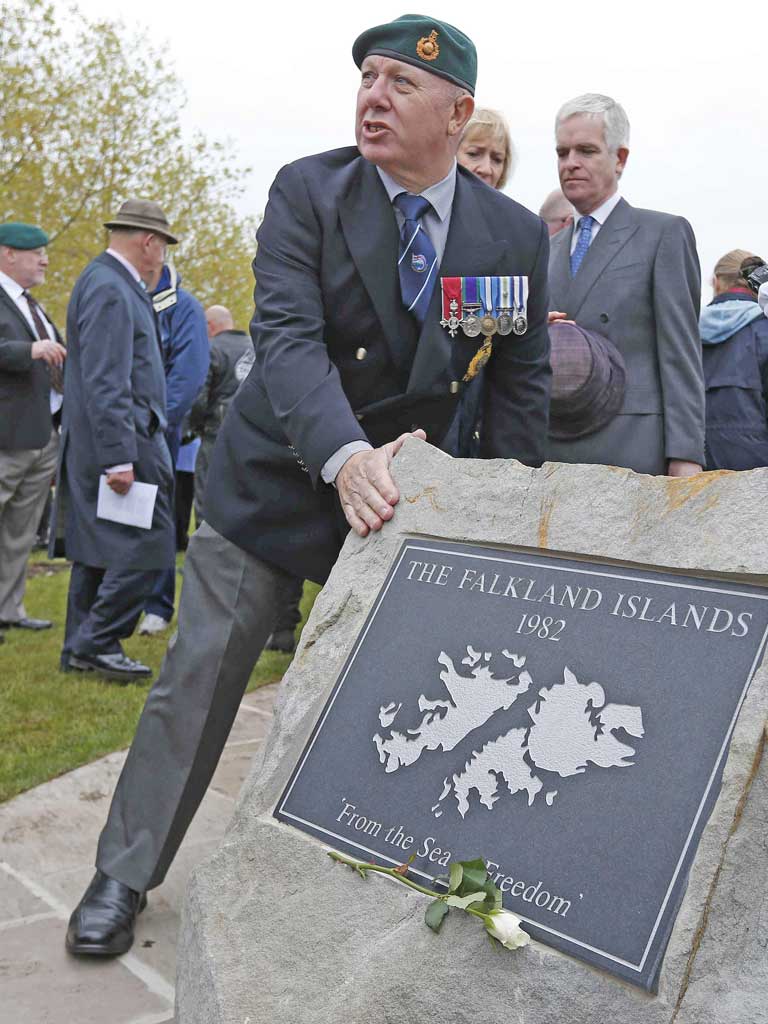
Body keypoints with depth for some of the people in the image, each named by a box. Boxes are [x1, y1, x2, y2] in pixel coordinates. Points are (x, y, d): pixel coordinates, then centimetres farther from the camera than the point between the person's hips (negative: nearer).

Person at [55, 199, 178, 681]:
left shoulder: (110, 282, 17)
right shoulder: (111, 290, -15)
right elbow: (105, 384, -22)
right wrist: (119, 457, -25)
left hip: (101, 444, 11)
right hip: (123, 439, -11)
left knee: (98, 548, 14)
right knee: (146, 542, -7)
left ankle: (81, 648, 21)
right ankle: (99, 642, -2)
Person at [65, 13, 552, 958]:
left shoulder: (516, 236, -5)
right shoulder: (307, 191, -11)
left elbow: (521, 383, 0)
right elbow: (286, 337, -24)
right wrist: (344, 455, -41)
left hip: (410, 492, 2)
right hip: (278, 476, -1)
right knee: (200, 671, 1)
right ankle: (125, 876, 18)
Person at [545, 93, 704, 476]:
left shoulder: (664, 233, 3)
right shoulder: (550, 248, 20)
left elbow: (680, 354, -4)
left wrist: (685, 456, -11)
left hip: (630, 450, -4)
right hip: (551, 452, 5)